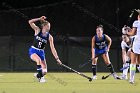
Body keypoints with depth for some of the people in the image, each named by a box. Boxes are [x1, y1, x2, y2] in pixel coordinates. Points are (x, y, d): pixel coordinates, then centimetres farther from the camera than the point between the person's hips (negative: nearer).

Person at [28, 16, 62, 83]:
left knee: (44, 71, -5)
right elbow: (30, 22, -18)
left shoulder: (49, 37, -5)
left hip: (41, 52, 3)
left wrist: (57, 58, -12)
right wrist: (39, 19, -22)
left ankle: (37, 75, 30)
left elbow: (52, 49, -6)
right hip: (33, 50, -3)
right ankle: (41, 77, -26)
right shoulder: (37, 30, -7)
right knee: (39, 60, -36)